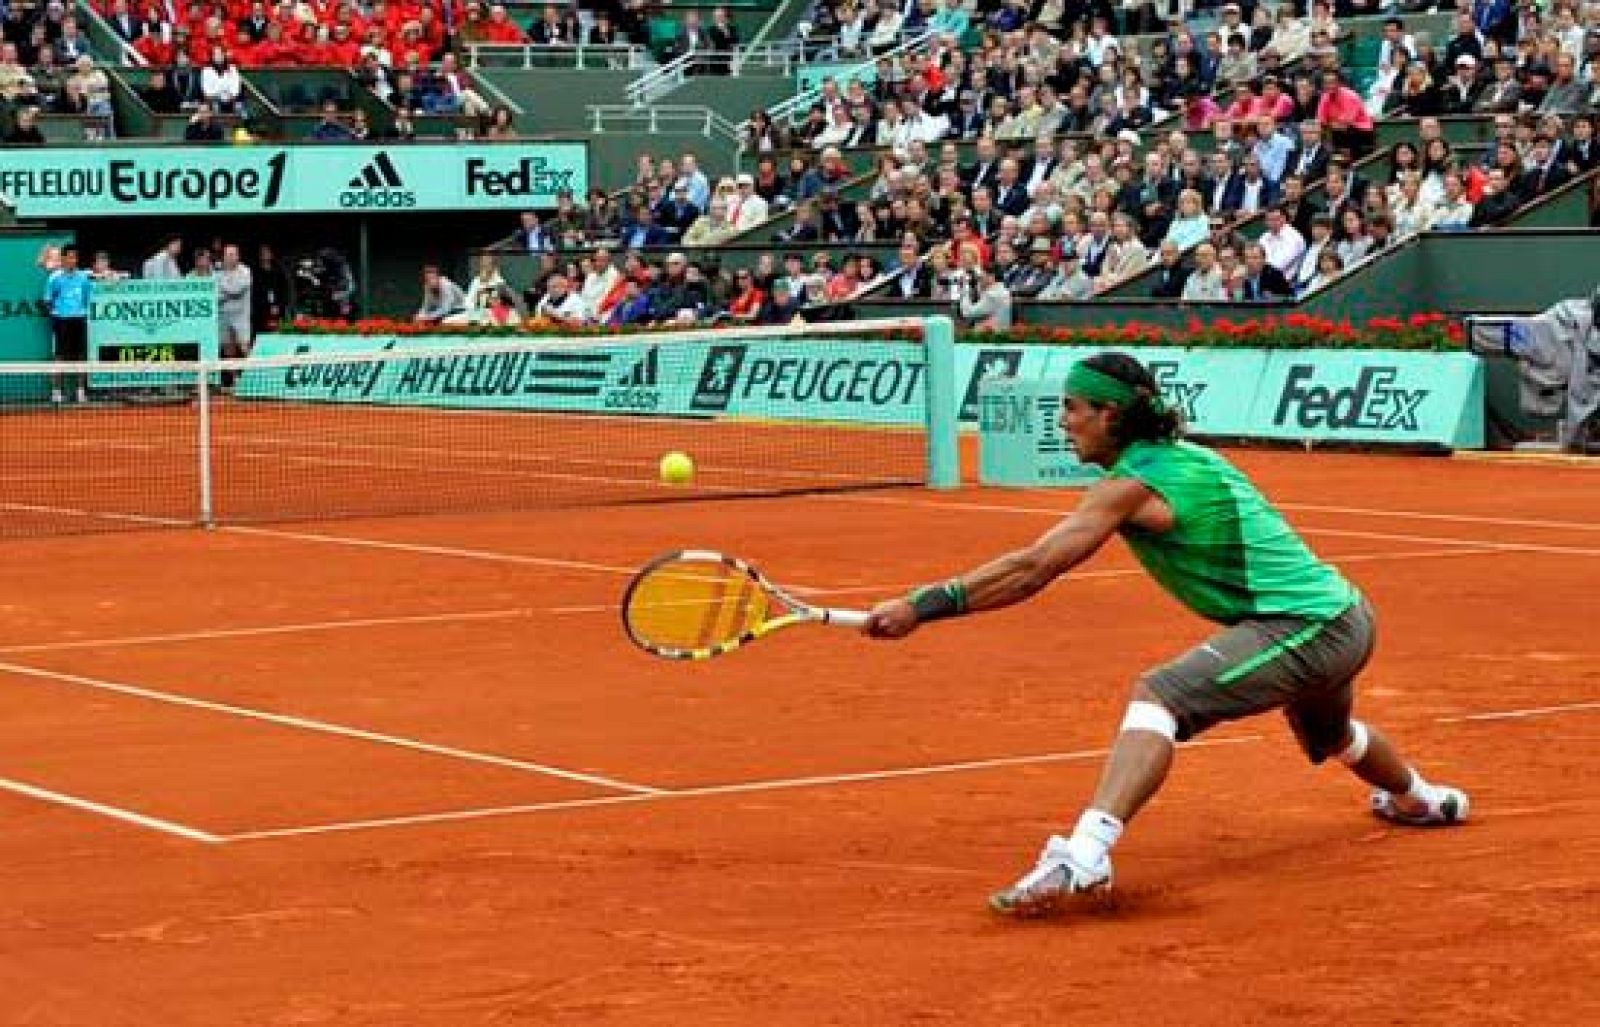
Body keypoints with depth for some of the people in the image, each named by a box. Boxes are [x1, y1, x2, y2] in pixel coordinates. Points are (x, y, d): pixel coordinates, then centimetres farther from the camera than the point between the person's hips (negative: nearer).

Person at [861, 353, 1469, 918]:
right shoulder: (1185, 456, 10)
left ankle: (1084, 854, -47)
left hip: (1303, 627, -10)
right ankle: (1420, 799, 72)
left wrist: (923, 606, -22)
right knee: (1329, 735, 40)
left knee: (1158, 696, -28)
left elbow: (1032, 570, -22)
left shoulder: (1132, 484, -17)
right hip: (1342, 614, 10)